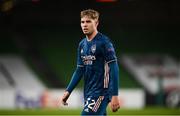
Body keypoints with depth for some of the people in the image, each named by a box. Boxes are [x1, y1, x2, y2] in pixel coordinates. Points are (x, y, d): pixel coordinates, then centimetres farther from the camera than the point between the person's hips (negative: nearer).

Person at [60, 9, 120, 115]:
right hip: (88, 93, 7)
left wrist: (115, 96, -20)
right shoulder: (82, 45, 13)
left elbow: (114, 69, -14)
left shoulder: (104, 42, -9)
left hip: (101, 92, -7)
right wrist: (68, 91, 11)